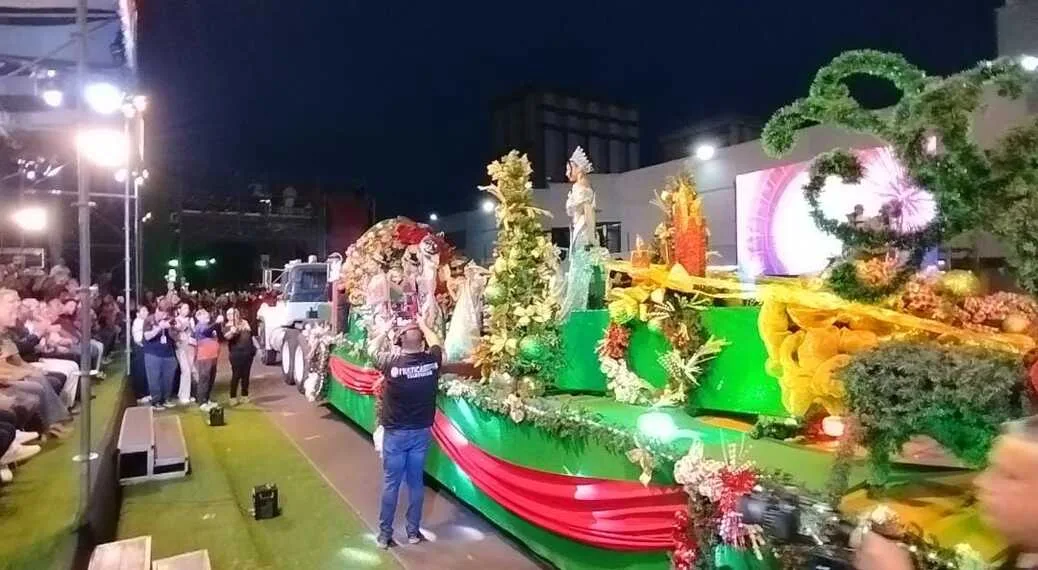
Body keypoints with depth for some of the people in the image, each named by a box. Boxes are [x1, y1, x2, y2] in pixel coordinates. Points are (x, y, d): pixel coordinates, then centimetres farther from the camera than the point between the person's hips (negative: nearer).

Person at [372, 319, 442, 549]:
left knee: (390, 483, 10)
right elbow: (436, 344, 10)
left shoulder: (391, 362, -20)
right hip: (421, 432, 2)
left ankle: (385, 535, 22)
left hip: (395, 433, -2)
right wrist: (422, 324, 24)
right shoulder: (432, 360, -14)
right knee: (416, 482, 15)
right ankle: (413, 532, 27)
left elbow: (377, 351, 4)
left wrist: (393, 341, 18)